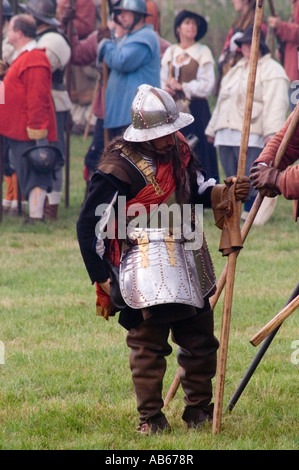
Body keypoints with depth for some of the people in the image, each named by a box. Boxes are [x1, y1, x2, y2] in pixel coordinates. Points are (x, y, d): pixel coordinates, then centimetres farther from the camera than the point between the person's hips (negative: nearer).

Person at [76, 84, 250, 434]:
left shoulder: (178, 150, 6)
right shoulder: (119, 167, -15)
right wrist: (102, 279, -12)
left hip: (188, 267, 7)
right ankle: (150, 418, 7)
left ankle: (198, 410, 28)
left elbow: (198, 192, 17)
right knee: (148, 345, -5)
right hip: (146, 270, -7)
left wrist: (226, 192, -5)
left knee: (201, 339, 14)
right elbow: (89, 224, -12)